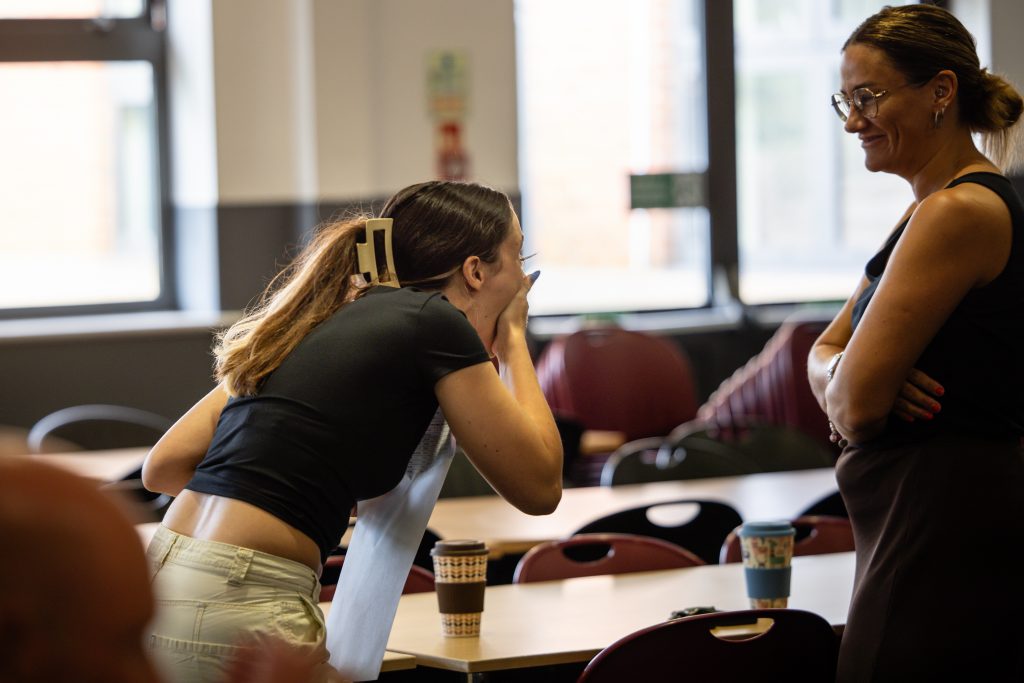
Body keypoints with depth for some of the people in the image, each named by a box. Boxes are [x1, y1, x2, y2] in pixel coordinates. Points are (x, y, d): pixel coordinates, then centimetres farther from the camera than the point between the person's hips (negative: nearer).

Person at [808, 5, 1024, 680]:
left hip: (941, 536, -10)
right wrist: (845, 373, -7)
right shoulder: (929, 210, 16)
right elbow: (827, 354, 16)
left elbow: (855, 404, -20)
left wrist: (851, 384, 3)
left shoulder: (958, 213, -17)